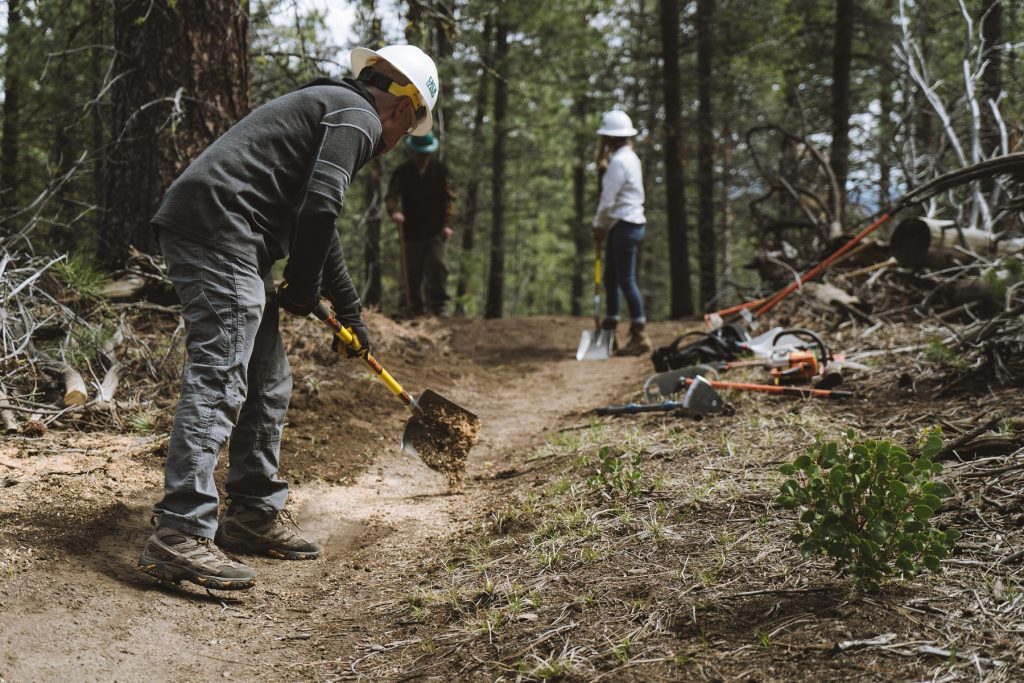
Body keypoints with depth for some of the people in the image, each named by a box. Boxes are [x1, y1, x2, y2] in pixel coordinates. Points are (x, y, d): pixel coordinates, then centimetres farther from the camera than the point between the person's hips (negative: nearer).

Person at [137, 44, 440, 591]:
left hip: (209, 235, 11)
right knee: (217, 383, -15)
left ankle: (254, 515, 23)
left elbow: (316, 221, 38)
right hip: (218, 232, -11)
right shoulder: (357, 118, -3)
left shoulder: (328, 106, 29)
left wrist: (350, 311, 44)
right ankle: (179, 535, -18)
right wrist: (304, 291, -2)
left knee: (267, 385, 15)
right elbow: (318, 210, -18)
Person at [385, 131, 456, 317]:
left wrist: (447, 224, -5)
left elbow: (449, 198, 5)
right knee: (412, 276, 3)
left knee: (438, 267, -16)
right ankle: (416, 312, 11)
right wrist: (394, 211, -23)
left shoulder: (441, 171, 5)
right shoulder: (402, 173, 5)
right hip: (411, 233, 1)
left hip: (435, 232, -1)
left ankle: (438, 308, -10)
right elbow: (391, 196, 0)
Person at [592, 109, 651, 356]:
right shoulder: (628, 157, 15)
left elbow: (608, 199, -17)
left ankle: (640, 337, -4)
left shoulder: (618, 161, -17)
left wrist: (598, 226, -5)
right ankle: (609, 327, 24)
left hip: (624, 226, -10)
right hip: (623, 224, 10)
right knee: (611, 277, 16)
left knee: (626, 280, -7)